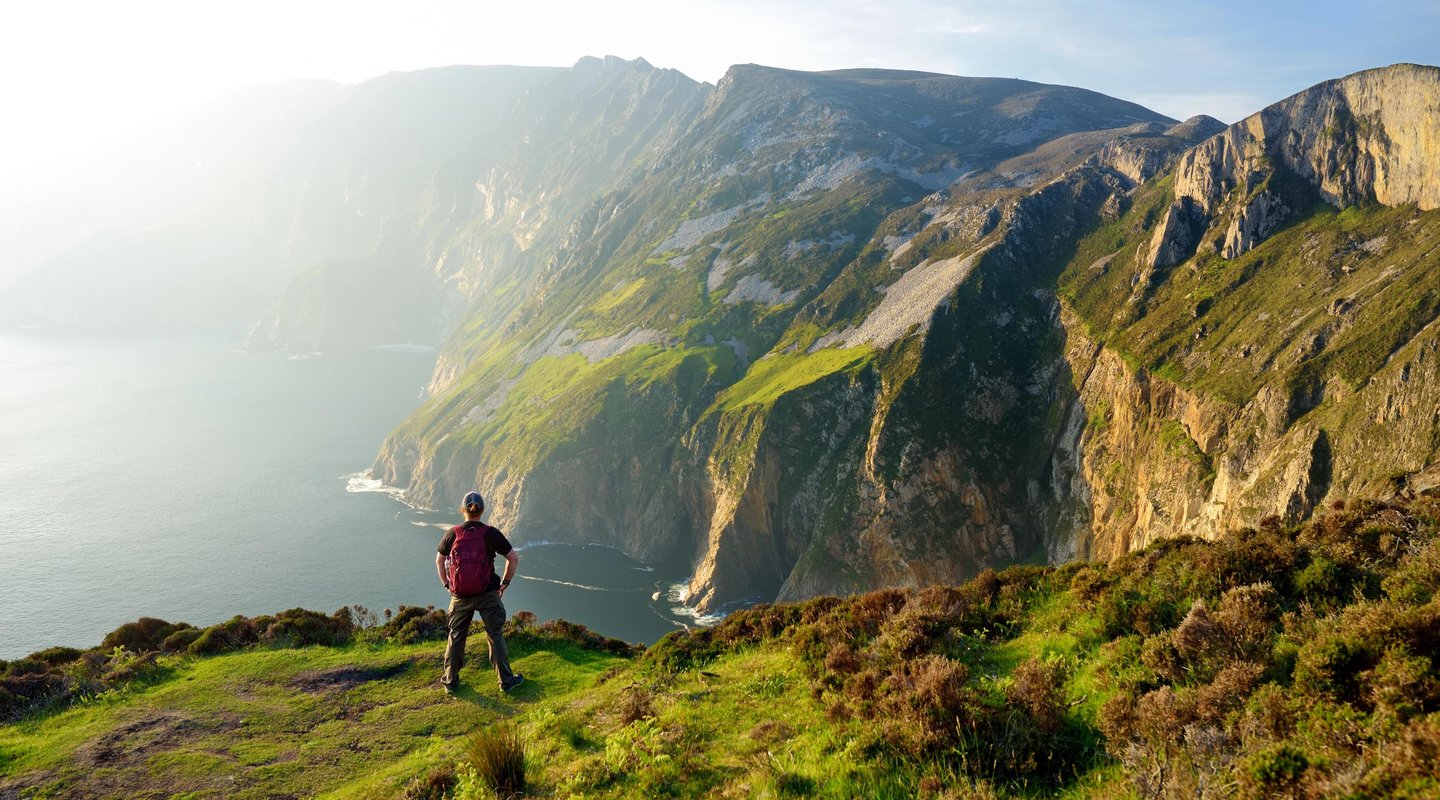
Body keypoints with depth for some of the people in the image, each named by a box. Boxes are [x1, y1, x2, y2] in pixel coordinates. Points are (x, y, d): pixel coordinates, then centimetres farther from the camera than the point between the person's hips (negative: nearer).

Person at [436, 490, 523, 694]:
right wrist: (505, 583, 4)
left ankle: (450, 681, 26)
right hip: (488, 594, -2)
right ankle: (506, 681, 14)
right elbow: (514, 558, -6)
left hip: (460, 596, 2)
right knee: (495, 636, 9)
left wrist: (446, 584, 19)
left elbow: (439, 560, 10)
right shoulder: (490, 533, -11)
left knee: (455, 637, 16)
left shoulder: (452, 534, -4)